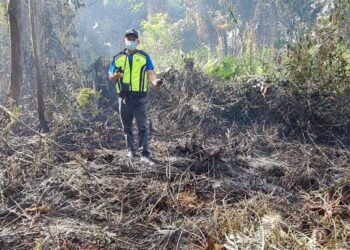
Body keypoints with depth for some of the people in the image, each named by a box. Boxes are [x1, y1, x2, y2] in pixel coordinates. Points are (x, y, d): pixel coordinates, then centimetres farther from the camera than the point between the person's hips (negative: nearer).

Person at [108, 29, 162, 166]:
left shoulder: (144, 56, 7)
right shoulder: (118, 58, 11)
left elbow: (150, 73, 0)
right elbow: (111, 77, 12)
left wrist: (155, 81, -23)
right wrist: (117, 74, -12)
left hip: (140, 97, -2)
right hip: (124, 97, 2)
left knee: (143, 126, -8)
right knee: (127, 126, 12)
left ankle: (145, 154, -8)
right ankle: (131, 149, 27)